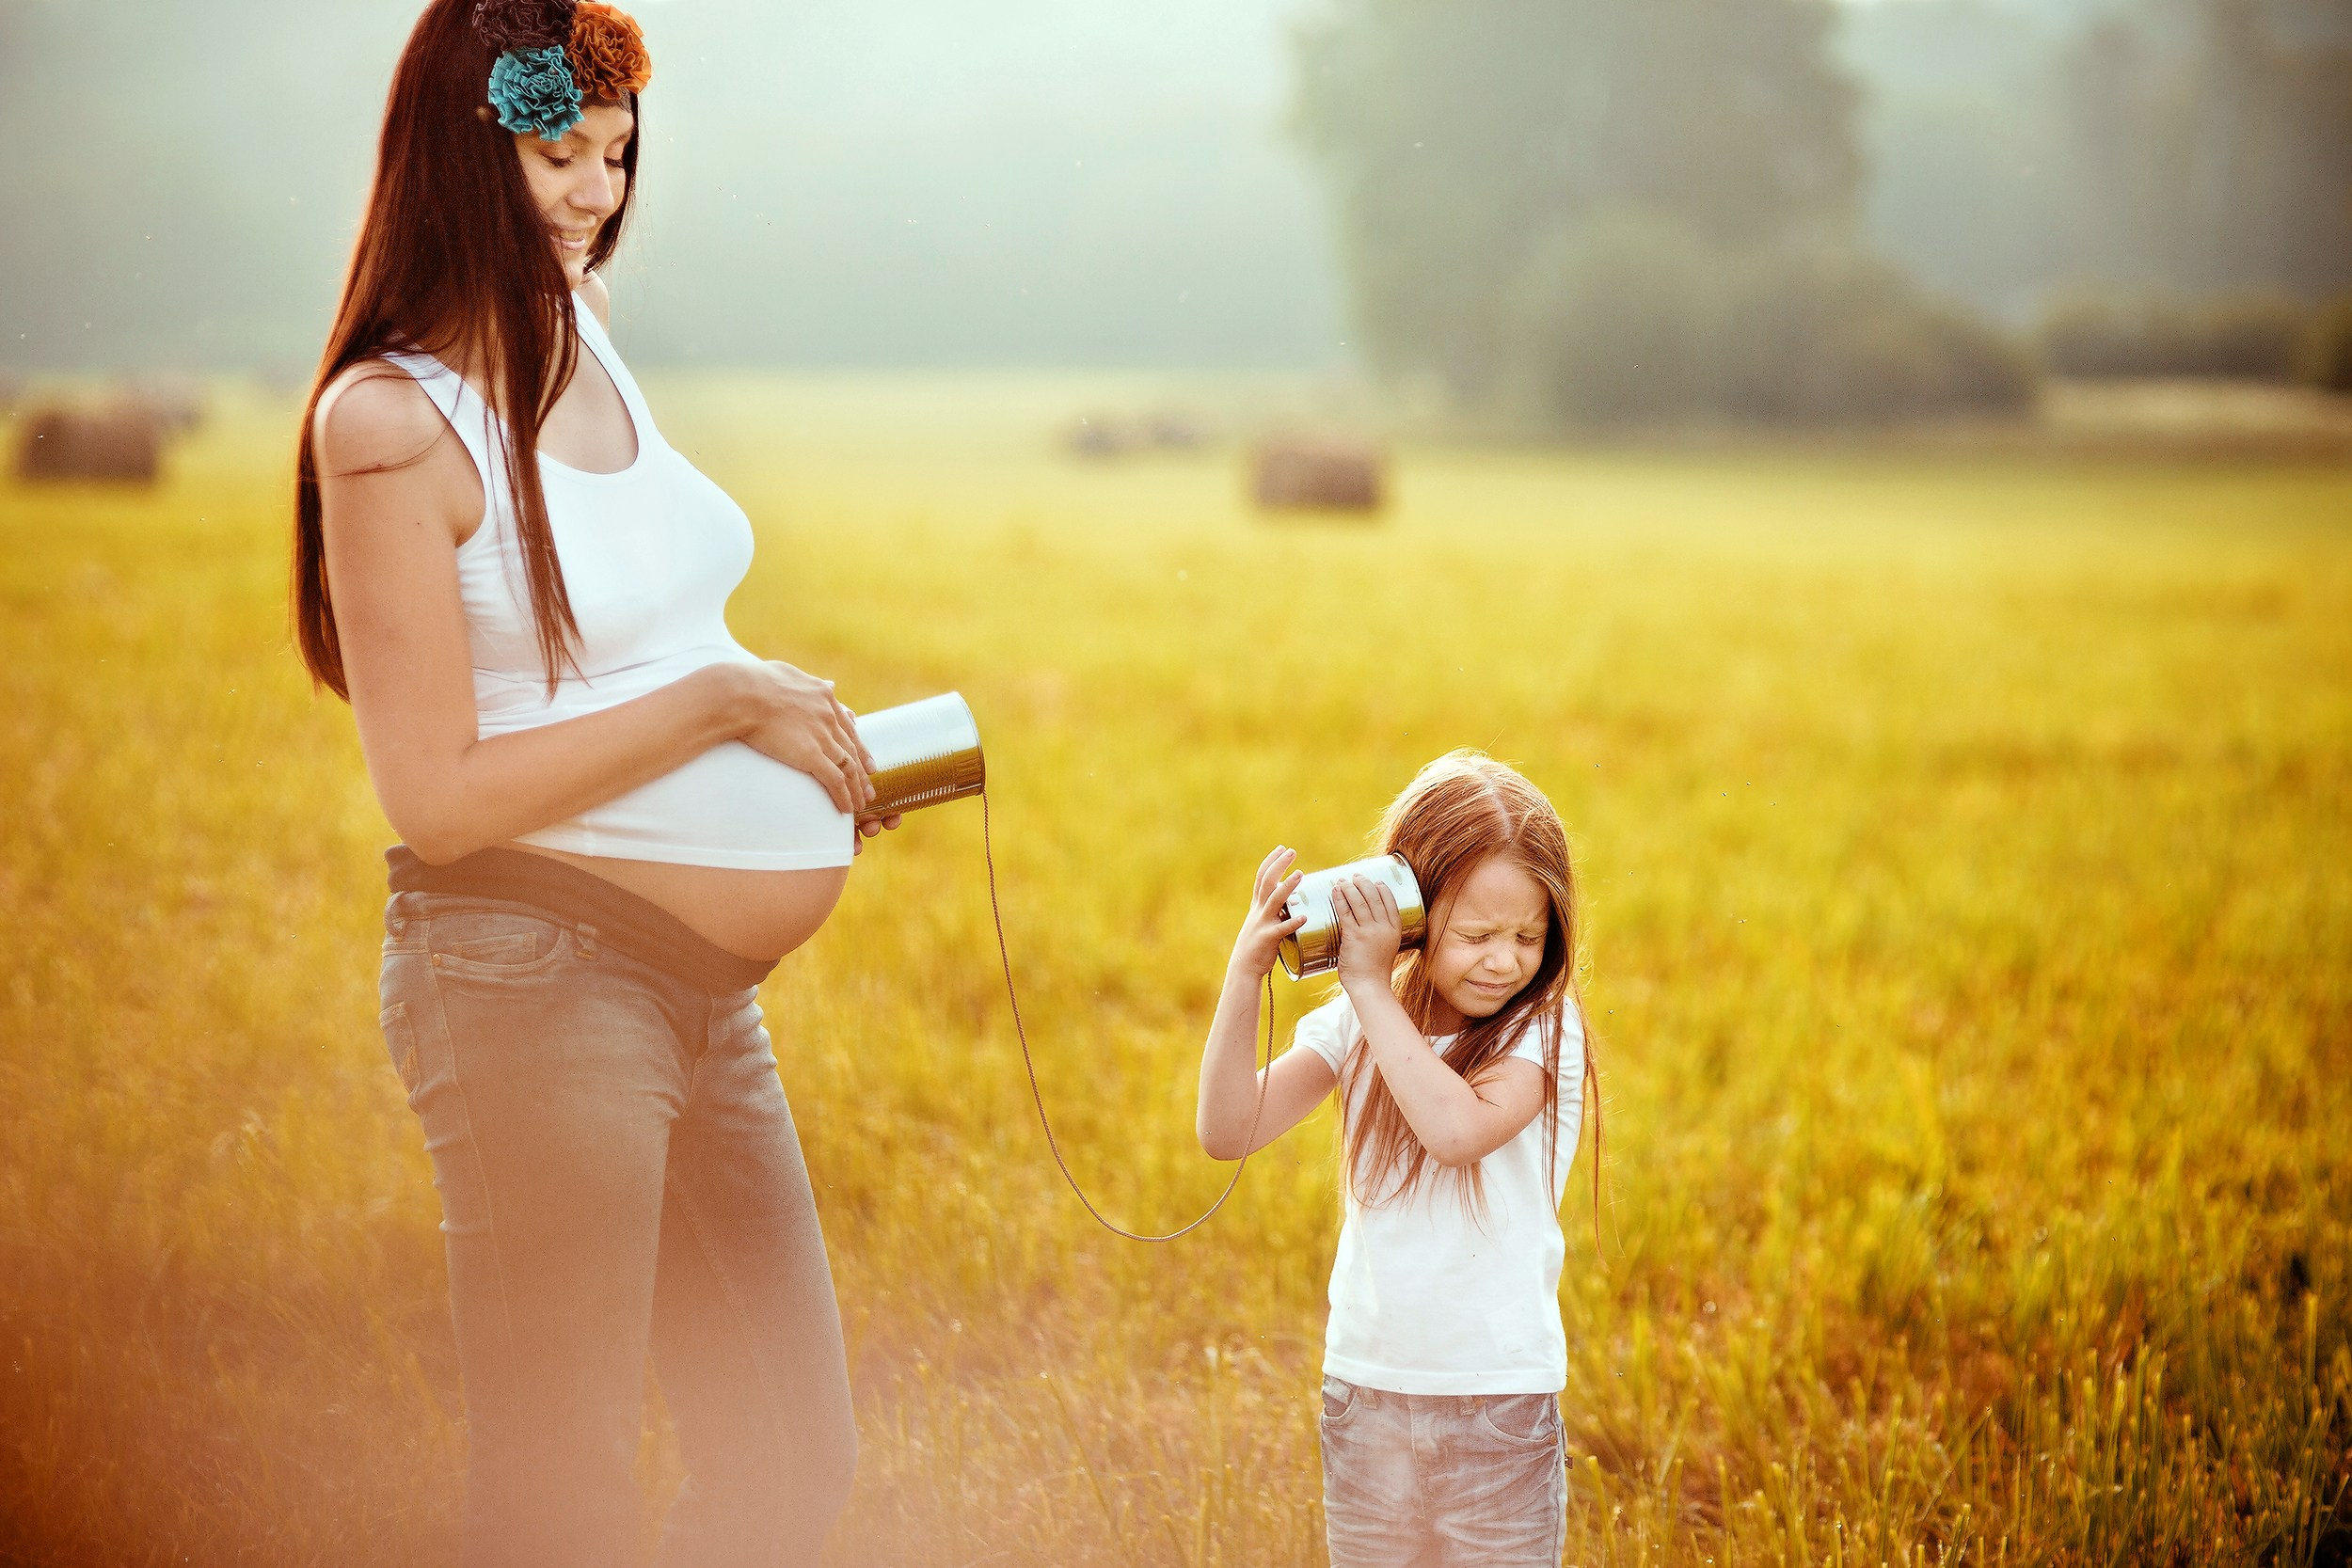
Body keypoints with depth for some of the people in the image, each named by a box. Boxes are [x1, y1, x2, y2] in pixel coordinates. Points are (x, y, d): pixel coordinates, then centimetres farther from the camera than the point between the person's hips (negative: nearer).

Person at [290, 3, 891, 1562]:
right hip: (536, 976, -8)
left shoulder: (587, 334, 10)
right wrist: (723, 699, -15)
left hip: (702, 995, 9)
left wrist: (804, 736, 10)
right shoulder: (390, 422, -14)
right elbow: (437, 797, -17)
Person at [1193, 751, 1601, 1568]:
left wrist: (1371, 986, -25)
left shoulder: (1545, 1030, -11)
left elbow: (1457, 1129, -29)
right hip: (1367, 1387, 3)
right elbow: (1229, 1131, -9)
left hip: (1499, 1402, -3)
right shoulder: (1354, 1024, 0)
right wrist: (1245, 973, -18)